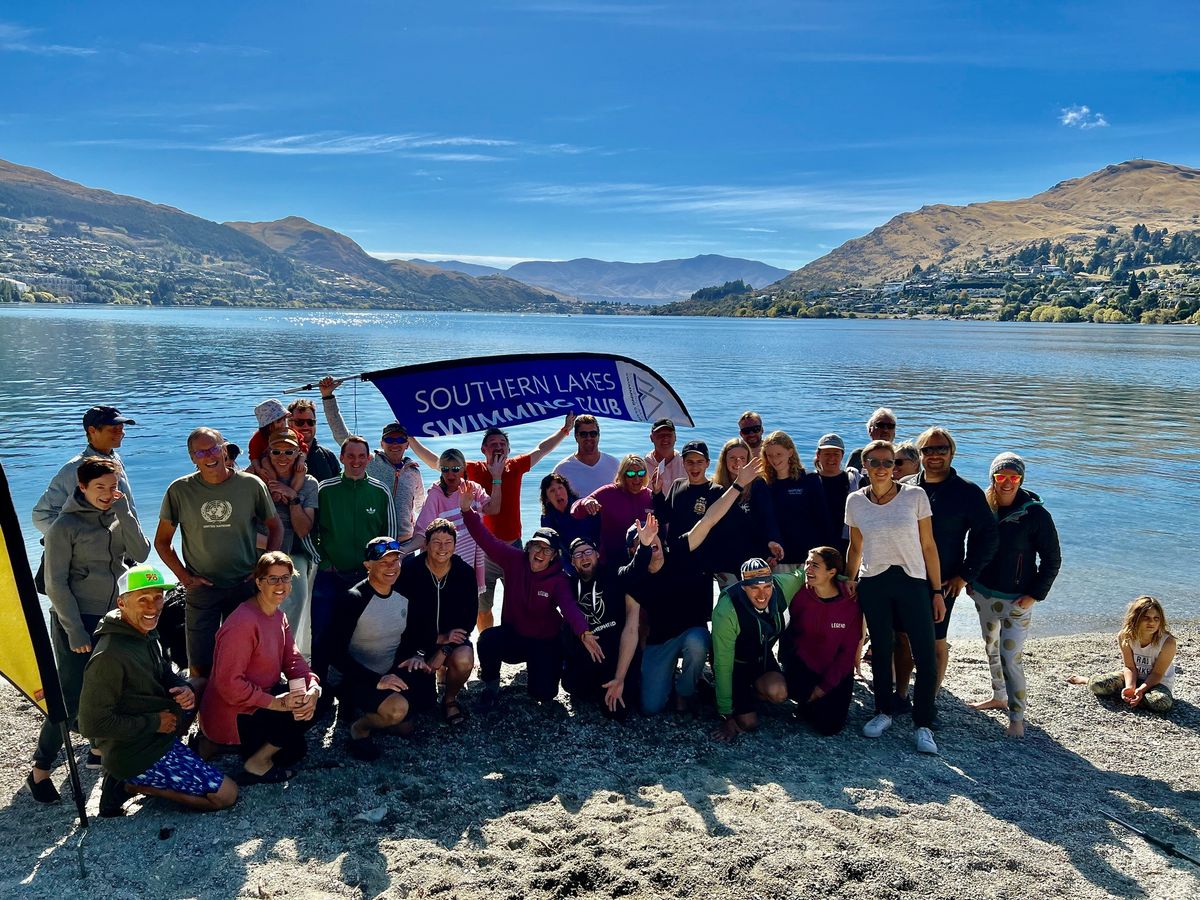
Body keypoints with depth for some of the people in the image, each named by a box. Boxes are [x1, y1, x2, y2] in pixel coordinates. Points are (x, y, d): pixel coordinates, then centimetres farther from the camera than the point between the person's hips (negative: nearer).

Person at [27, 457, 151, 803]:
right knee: (71, 697, -4)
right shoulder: (65, 526, -9)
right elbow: (56, 585, -11)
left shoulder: (118, 517, 5)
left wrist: (124, 513, -16)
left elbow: (141, 554, -7)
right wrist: (75, 631, -14)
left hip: (115, 617, 5)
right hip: (77, 620, -5)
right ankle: (40, 770, 10)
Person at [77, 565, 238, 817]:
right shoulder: (110, 656, -27)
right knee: (227, 794, -10)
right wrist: (154, 723, -18)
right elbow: (92, 725, -25)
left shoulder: (145, 634, 2)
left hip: (157, 735, 9)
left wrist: (186, 690, -8)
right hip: (133, 754, -9)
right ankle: (129, 785, -3)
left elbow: (165, 674, 16)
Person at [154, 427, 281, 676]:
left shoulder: (251, 485, -4)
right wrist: (184, 577, -4)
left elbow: (275, 527, 9)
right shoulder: (179, 490, -4)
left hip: (245, 587, 0)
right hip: (202, 589, 0)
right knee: (200, 665, 5)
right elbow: (162, 541, 6)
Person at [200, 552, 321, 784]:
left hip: (261, 699, 9)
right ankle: (256, 764, 0)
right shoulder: (243, 623, -25)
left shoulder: (279, 617, 6)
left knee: (314, 703, -1)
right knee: (301, 712, -19)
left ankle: (259, 747, 11)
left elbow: (293, 659, -1)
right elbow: (228, 683, -27)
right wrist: (276, 703, -29)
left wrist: (313, 688, -20)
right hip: (231, 713, -9)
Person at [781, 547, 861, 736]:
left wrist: (825, 686, -13)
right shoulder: (800, 595, -12)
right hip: (802, 667, 1)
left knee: (829, 727, -13)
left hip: (836, 673, -1)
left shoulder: (851, 605, -15)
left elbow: (848, 652, -10)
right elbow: (791, 634, 1)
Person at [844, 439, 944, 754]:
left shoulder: (915, 495, -3)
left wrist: (937, 591, -1)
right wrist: (847, 582, 12)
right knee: (881, 650, 9)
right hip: (873, 584, 2)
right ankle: (883, 713, 26)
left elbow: (928, 545, -1)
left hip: (912, 582, -1)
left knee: (926, 655, -6)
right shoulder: (855, 501, 3)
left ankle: (922, 725, 7)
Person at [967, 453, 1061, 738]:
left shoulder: (1036, 514, -14)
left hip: (1016, 600, -5)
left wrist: (1035, 595, -12)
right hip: (983, 594, 5)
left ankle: (1017, 717, 4)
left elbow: (1052, 560, -7)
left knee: (1010, 657, -9)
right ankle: (999, 696, 40)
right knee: (991, 649, 20)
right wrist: (970, 581, 8)